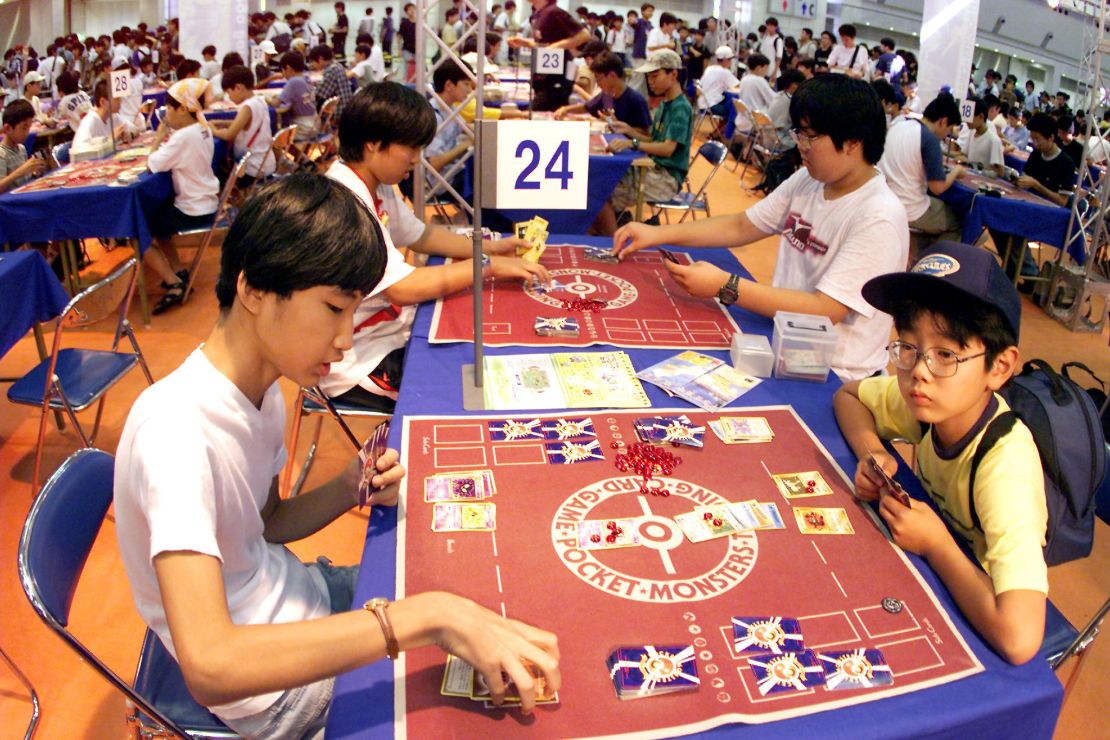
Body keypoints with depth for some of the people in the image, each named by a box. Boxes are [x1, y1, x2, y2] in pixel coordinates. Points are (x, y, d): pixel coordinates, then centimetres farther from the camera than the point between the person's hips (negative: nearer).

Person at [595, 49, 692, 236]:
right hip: (653, 170, 9)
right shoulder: (663, 104, 14)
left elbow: (668, 148, -24)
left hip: (667, 177, -9)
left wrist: (632, 143, -34)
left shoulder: (681, 108, -14)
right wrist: (629, 131, 3)